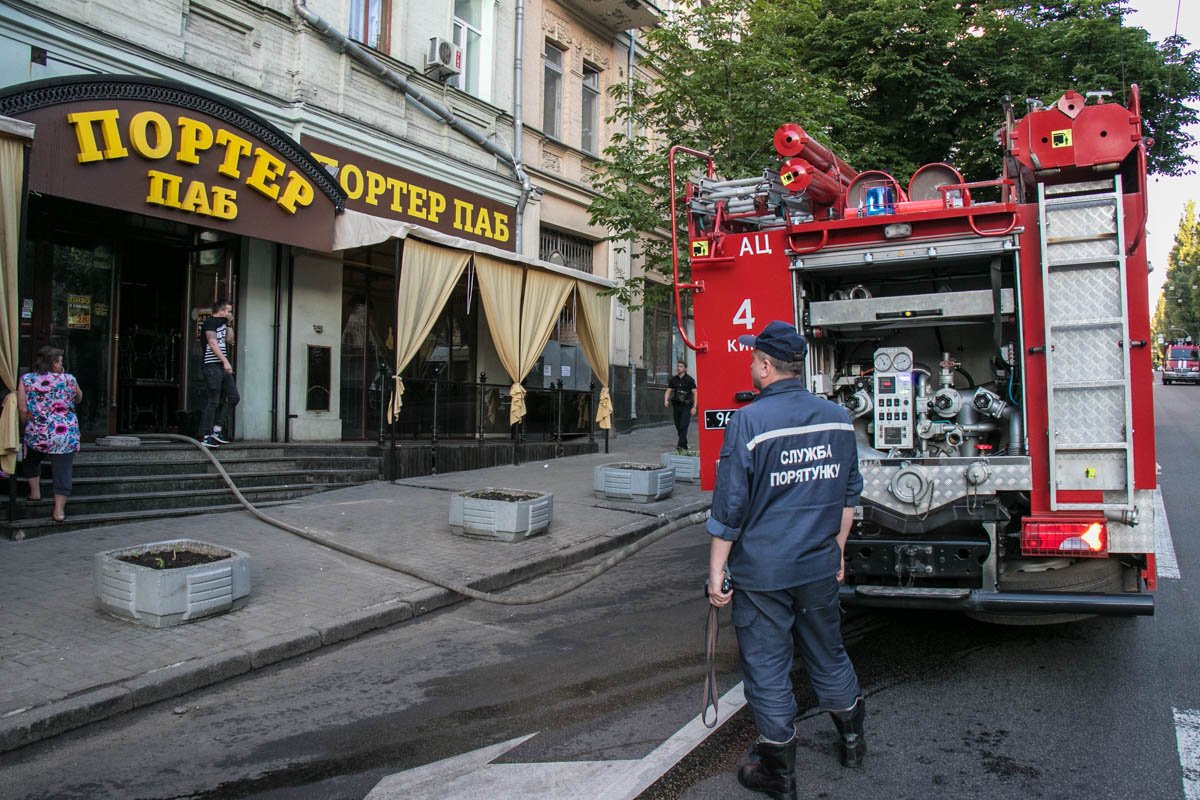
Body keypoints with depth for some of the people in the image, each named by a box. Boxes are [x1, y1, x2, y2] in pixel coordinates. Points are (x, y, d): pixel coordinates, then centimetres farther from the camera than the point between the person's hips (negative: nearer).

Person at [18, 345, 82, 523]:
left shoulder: (26, 380, -2)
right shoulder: (69, 379, -2)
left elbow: (22, 410, -4)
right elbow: (79, 399, 17)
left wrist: (29, 425, 13)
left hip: (37, 434, 2)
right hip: (66, 434, -1)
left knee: (31, 460, 31)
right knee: (63, 470, 3)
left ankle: (35, 492, 33)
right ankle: (59, 510, 3)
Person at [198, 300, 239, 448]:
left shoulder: (222, 323, 20)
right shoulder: (210, 322, -7)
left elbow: (230, 340, 22)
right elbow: (212, 343, -18)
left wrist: (229, 324, 14)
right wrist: (225, 361, -25)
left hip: (222, 367, 9)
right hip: (212, 366, -9)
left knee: (234, 397, 7)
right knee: (214, 401, -8)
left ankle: (216, 430, 11)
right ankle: (206, 437, -4)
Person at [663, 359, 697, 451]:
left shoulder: (689, 379, -3)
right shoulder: (673, 379, 10)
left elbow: (695, 393, -5)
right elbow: (668, 391, 10)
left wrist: (694, 407, -12)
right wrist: (666, 400, -11)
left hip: (686, 406, -5)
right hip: (676, 405, 5)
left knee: (683, 426, -16)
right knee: (678, 427, 7)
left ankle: (680, 445, -23)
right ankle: (685, 445, 20)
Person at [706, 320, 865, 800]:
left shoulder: (748, 422, -16)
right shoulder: (837, 418, 1)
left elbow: (729, 507, -14)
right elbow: (849, 494, 11)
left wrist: (716, 571, -6)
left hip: (761, 572, -5)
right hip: (819, 567, 5)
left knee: (767, 669, 8)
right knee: (828, 656, 23)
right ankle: (852, 742, 41)